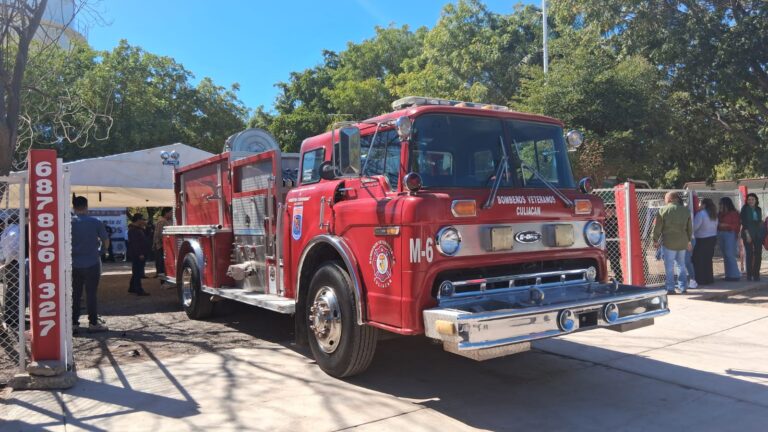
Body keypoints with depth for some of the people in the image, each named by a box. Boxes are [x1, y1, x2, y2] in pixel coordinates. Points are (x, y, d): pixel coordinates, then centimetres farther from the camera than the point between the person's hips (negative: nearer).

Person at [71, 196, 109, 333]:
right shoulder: (96, 222, -7)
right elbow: (106, 241, -1)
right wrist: (101, 251, 18)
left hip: (74, 264, 2)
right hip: (92, 263, -2)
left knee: (75, 294, 9)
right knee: (91, 293, 3)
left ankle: (74, 323, 11)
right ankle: (93, 323, 7)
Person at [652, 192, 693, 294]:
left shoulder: (663, 210, -7)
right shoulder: (685, 210, 7)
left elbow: (657, 227, -5)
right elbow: (690, 228, 15)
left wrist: (655, 239, 7)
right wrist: (688, 240, 26)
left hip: (669, 242, -4)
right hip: (683, 242, 4)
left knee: (669, 266, 2)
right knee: (681, 264, 14)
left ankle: (670, 288, 3)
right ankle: (682, 287, 17)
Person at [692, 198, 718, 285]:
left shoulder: (701, 214, -16)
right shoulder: (714, 214, 10)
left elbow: (694, 227, -19)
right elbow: (715, 226, 14)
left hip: (703, 240, -8)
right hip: (713, 238, 8)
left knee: (698, 260, 0)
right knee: (708, 259, 14)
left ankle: (701, 280, 1)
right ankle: (709, 278, 18)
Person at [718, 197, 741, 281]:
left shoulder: (734, 213, -6)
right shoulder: (720, 214, 12)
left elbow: (737, 225, -10)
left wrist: (726, 225, -17)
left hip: (730, 234, -7)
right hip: (721, 235, 7)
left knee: (730, 255, -10)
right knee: (725, 256, 8)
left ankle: (735, 275, -4)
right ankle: (728, 275, 13)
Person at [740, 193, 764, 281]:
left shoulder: (758, 209, 12)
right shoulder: (745, 209, -1)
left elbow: (760, 221, 15)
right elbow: (744, 222, -7)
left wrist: (762, 234, 5)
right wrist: (747, 234, -15)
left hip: (758, 234, 4)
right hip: (748, 234, -4)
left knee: (758, 254, 3)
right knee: (749, 254, -6)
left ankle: (756, 274, 10)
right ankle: (749, 275, -2)